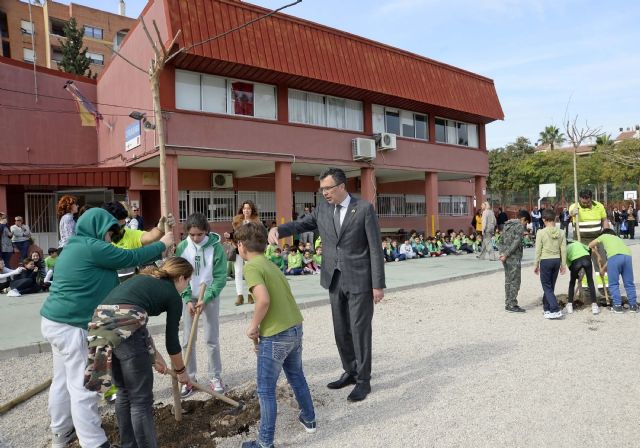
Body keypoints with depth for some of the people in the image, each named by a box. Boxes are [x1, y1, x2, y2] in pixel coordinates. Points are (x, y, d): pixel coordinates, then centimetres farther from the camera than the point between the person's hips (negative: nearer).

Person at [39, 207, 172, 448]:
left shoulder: (75, 246, 15)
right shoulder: (91, 247, -16)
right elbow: (131, 258, -10)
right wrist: (162, 244, 2)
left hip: (55, 321, 10)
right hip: (71, 326, -10)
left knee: (63, 379, 21)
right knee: (83, 386, -4)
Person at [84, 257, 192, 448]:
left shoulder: (144, 279, 30)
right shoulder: (173, 295, 12)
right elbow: (172, 341, 16)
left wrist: (154, 354, 37)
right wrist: (181, 371, 33)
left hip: (100, 322, 8)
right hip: (123, 329, -8)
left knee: (124, 392, 25)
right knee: (141, 400, 7)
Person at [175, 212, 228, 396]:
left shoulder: (216, 247, -15)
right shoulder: (182, 247, -9)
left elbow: (220, 277, -12)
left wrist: (205, 299, -18)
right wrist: (187, 300, -13)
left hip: (210, 297, -2)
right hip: (189, 298, 2)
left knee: (212, 339, 5)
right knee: (188, 340, 7)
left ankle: (215, 376, 19)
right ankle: (188, 378, 19)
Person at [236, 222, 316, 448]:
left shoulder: (251, 267, -12)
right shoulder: (269, 263, 15)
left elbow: (264, 300, -27)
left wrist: (253, 327, -11)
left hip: (276, 335, -9)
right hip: (295, 328, 9)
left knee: (266, 390, 7)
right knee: (296, 376, 28)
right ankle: (309, 419, 44)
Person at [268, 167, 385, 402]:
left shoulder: (364, 208, -10)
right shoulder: (323, 208, 5)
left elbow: (375, 248, -10)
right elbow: (301, 224, 12)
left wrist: (378, 284, -12)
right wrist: (278, 229, -11)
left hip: (359, 280, -5)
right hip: (335, 279, 6)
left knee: (360, 330, 2)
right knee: (341, 330, 14)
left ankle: (363, 380, 17)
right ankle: (350, 372, 31)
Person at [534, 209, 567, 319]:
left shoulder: (541, 232, -12)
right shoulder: (561, 232, 1)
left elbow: (538, 250, -9)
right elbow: (563, 250, 3)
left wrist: (536, 265, 1)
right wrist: (563, 264, 11)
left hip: (545, 261, -5)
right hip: (557, 260, 5)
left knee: (547, 287, 2)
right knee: (550, 286, 16)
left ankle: (556, 310, -8)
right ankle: (547, 308, 24)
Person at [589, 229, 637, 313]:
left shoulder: (604, 236, 32)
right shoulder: (618, 239, 40)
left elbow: (590, 245, 36)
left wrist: (598, 256, 47)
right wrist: (603, 268, 45)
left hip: (614, 256, -4)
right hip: (627, 255, 4)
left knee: (613, 284, 6)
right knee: (629, 283, 13)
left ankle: (617, 306, 5)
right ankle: (633, 305, 17)